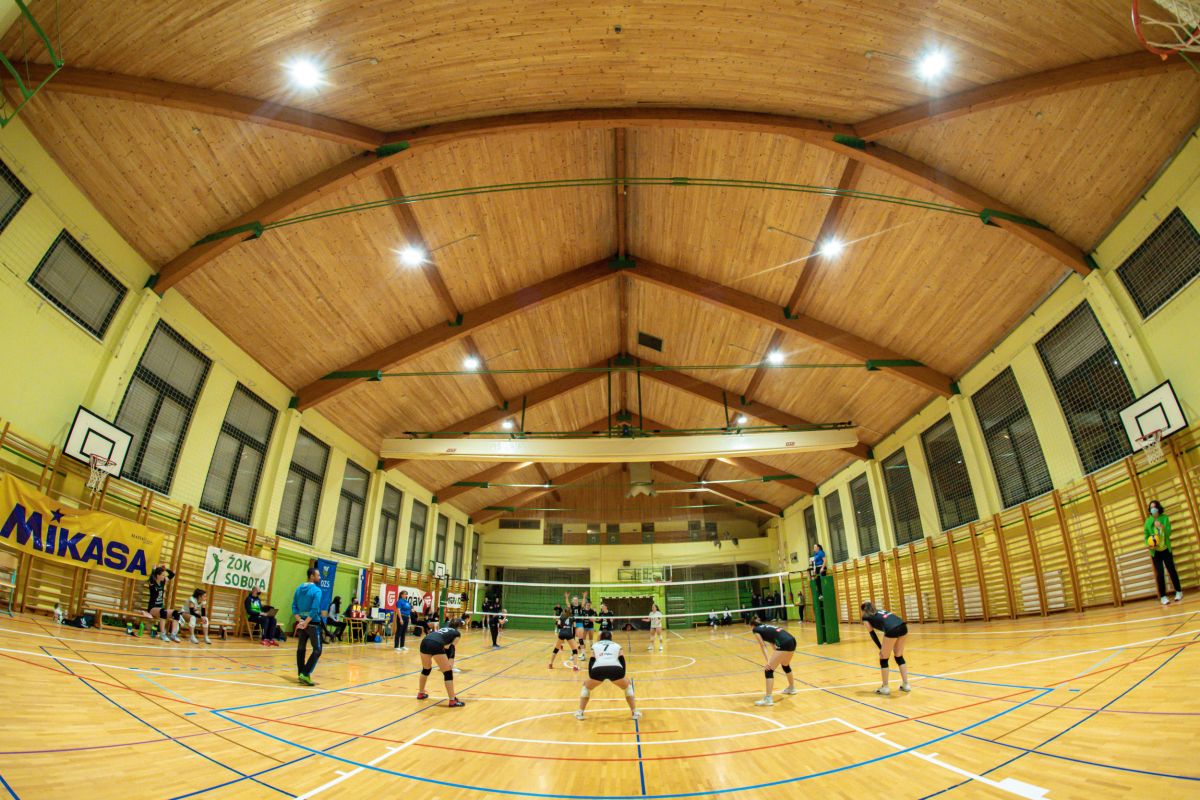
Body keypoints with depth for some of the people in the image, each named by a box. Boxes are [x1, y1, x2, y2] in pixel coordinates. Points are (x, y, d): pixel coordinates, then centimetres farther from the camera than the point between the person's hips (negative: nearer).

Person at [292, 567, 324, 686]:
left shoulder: (299, 589, 9)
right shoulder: (317, 590, -12)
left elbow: (294, 607, 5)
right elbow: (315, 609, -21)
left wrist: (300, 620, -2)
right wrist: (306, 622, -15)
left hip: (301, 622, 7)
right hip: (312, 623, -7)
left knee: (301, 649, 14)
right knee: (317, 650, 1)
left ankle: (300, 674, 17)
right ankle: (305, 674, -7)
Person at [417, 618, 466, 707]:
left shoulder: (443, 629, 37)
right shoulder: (457, 633, 22)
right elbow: (450, 647, 7)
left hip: (424, 642, 6)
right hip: (436, 645, -6)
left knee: (426, 669, 31)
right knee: (448, 673, 6)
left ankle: (421, 693, 47)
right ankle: (452, 700, 5)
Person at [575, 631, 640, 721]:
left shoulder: (595, 646, 31)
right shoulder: (617, 646, 31)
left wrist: (590, 677, 34)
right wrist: (622, 676, 31)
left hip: (598, 669, 0)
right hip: (615, 669, 0)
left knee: (586, 686, 32)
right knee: (628, 685, 31)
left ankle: (580, 713, 26)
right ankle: (635, 713, 25)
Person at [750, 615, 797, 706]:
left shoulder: (756, 630, 10)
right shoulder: (767, 626, 30)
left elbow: (763, 646, 1)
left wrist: (768, 662, -5)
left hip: (784, 644, -8)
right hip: (792, 641, 8)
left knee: (769, 670, -3)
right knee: (785, 664, 34)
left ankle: (768, 698, -10)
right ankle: (792, 688, 53)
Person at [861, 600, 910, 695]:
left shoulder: (865, 617, 20)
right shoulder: (879, 610, 35)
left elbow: (873, 634, 14)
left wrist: (881, 648, 17)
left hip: (892, 630, -6)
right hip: (903, 626, 6)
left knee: (883, 659, 12)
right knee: (899, 657, 24)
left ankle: (885, 688, 17)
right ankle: (906, 685, 28)